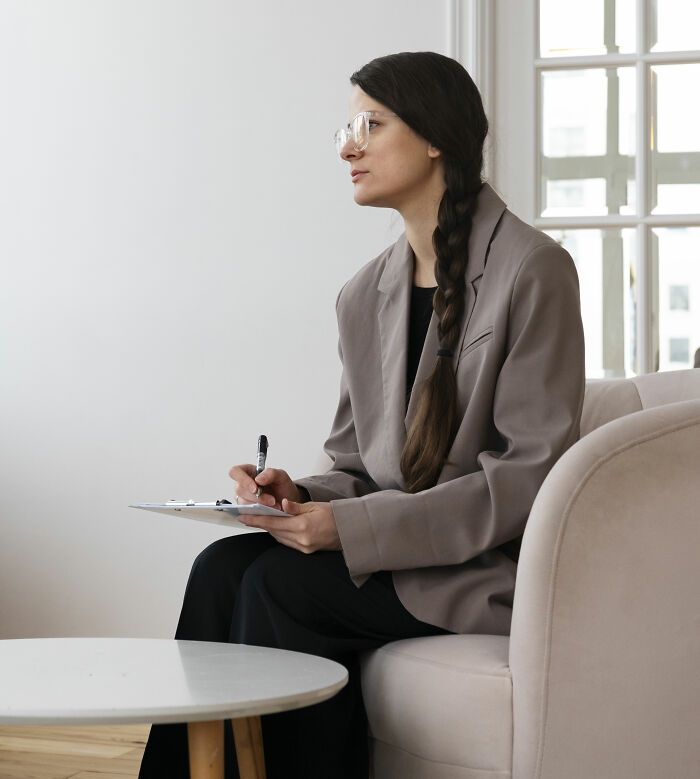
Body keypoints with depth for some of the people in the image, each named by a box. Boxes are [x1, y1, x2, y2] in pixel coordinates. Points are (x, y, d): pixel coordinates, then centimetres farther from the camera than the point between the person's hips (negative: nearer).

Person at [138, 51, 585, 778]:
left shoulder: (532, 270, -10)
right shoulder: (365, 295, 12)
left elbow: (529, 472, -15)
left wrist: (355, 527, -21)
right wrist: (303, 497, -9)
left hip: (495, 563, -6)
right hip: (390, 552, 6)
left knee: (280, 581, -23)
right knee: (222, 567, -17)